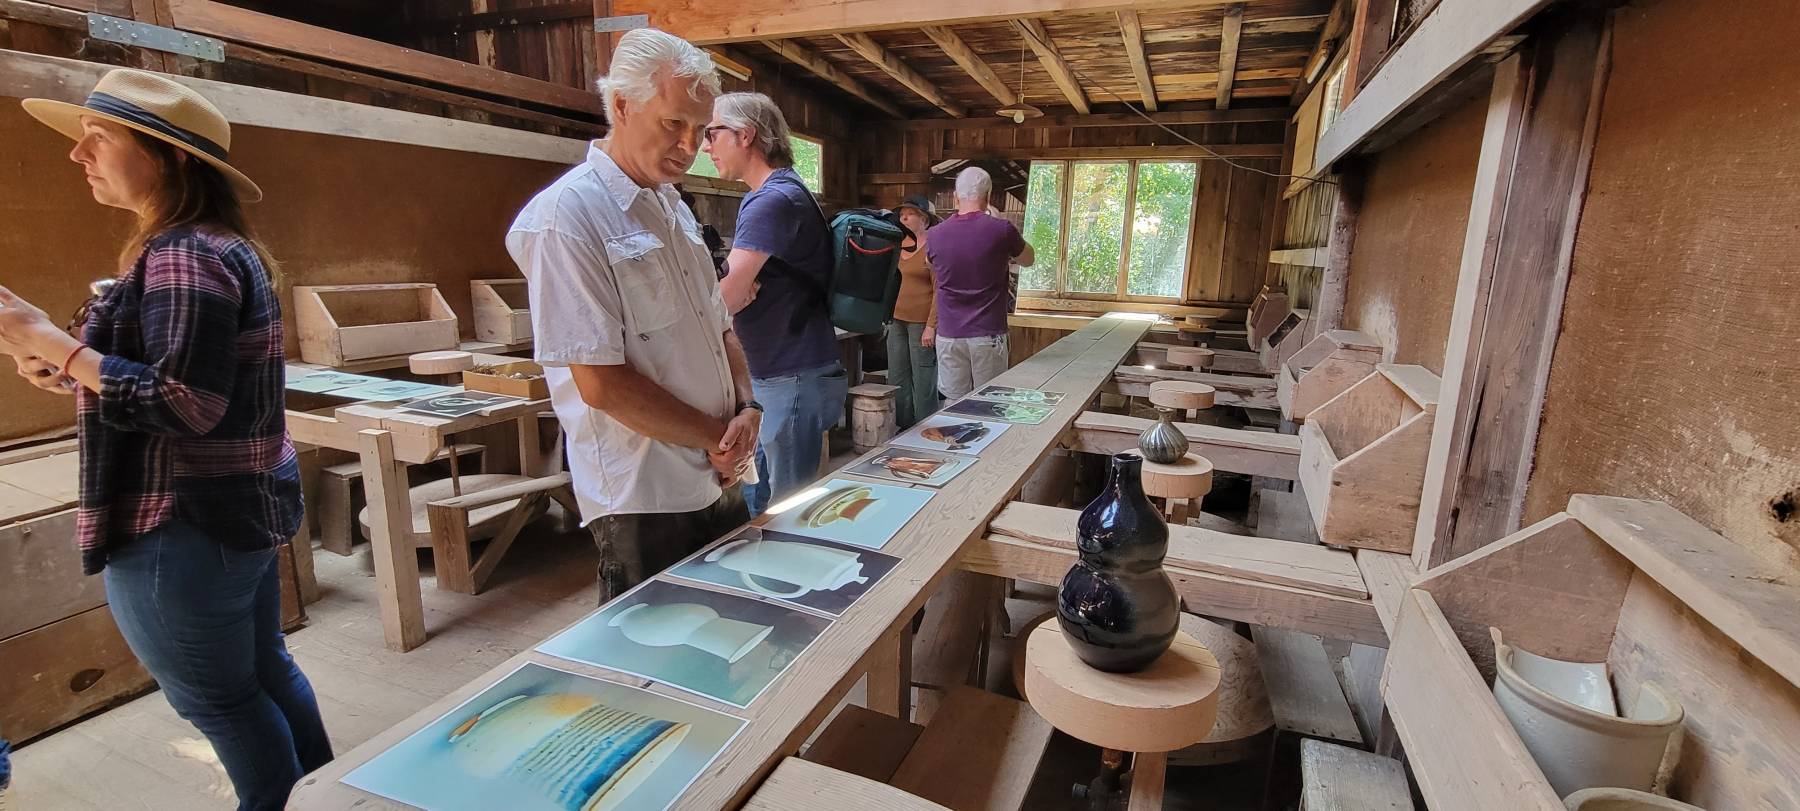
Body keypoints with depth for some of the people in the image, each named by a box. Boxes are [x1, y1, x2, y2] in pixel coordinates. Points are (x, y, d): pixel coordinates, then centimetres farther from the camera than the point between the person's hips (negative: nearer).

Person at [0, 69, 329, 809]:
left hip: (184, 528, -10)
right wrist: (75, 373, 9)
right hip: (238, 507, 10)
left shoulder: (181, 256, -19)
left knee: (219, 701, 9)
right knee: (264, 673, 22)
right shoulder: (220, 246, 12)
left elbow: (185, 406, -26)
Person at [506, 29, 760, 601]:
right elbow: (601, 383, -20)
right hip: (643, 502, -8)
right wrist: (720, 438, -12)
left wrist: (747, 409, -2)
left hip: (717, 483, 8)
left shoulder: (671, 206, 12)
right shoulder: (566, 216, -15)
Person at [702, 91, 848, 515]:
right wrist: (741, 289, -10)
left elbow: (725, 300, -24)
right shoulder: (769, 196, 16)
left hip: (794, 378, -10)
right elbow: (748, 282, 11)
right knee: (754, 497, 19)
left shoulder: (775, 200, -18)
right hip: (770, 374, 10)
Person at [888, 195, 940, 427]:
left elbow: (939, 291, -11)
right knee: (897, 379, 12)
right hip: (898, 320, 8)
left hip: (922, 322, -8)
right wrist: (889, 317, 16)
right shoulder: (901, 247, 13)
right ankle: (904, 430, 23)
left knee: (923, 381, -2)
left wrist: (931, 326, -16)